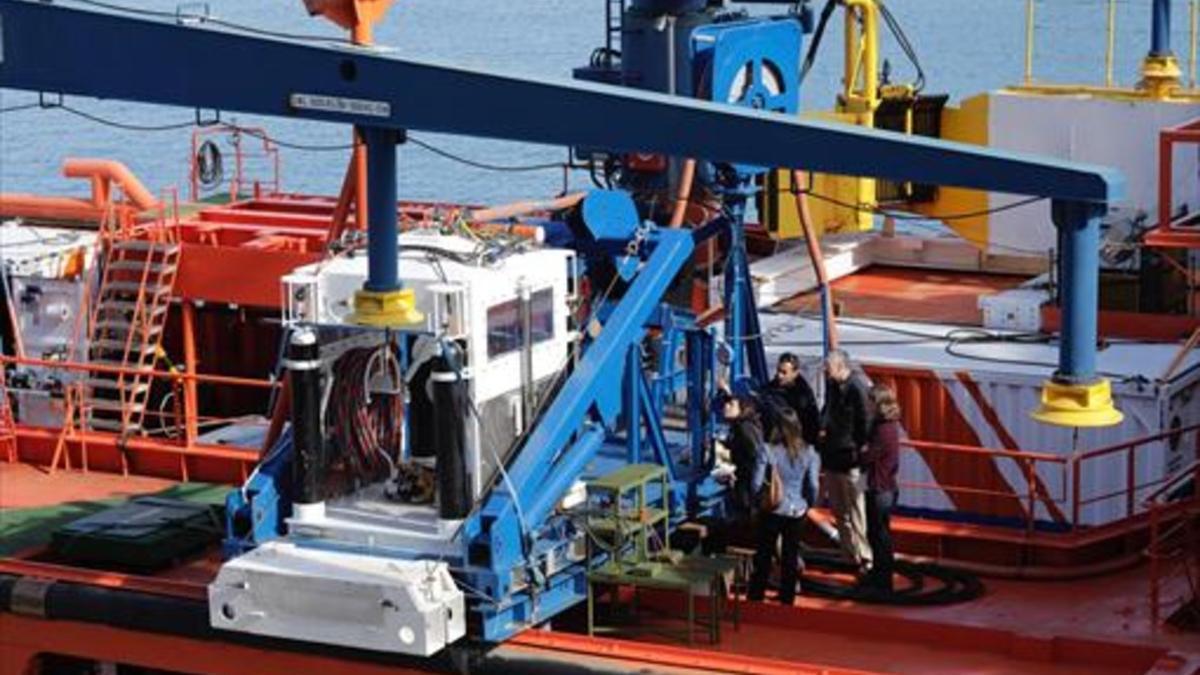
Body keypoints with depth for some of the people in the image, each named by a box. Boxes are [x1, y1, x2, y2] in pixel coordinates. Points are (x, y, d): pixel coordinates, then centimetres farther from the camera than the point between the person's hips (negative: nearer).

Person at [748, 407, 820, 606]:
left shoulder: (768, 450, -15)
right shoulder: (809, 453, -9)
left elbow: (757, 483, -14)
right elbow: (813, 485, -8)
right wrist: (808, 504, 10)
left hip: (772, 510, -2)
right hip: (797, 511, 2)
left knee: (764, 554, 12)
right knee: (791, 556, 15)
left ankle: (756, 595, 17)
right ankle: (787, 597, 22)